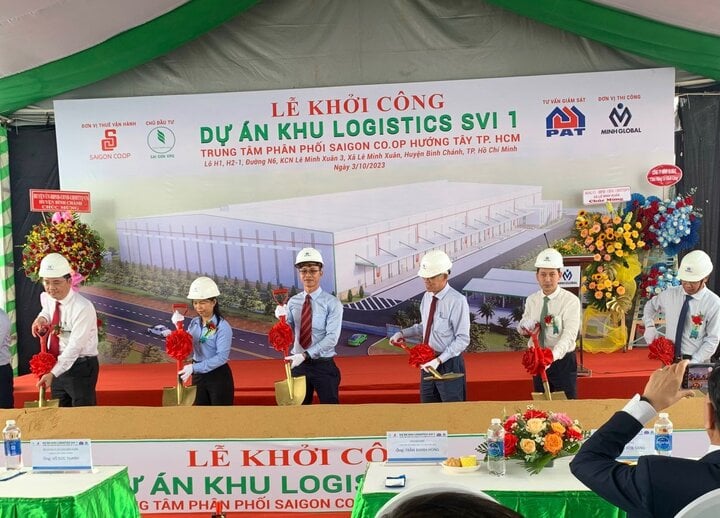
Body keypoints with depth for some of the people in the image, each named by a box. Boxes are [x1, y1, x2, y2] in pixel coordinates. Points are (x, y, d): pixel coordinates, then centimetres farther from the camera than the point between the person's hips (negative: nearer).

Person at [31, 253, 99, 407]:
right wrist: (42, 317, 1)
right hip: (57, 364, 7)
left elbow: (75, 346, -27)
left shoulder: (83, 308, -24)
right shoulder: (46, 298, -1)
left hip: (80, 367, -7)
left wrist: (53, 373, -33)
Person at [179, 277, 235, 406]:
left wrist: (194, 368, -28)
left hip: (218, 377, -6)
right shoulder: (194, 323, 4)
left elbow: (222, 357, -23)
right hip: (198, 376, 6)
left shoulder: (222, 327, -16)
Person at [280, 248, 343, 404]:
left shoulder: (332, 303, -10)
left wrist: (305, 355, -23)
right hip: (298, 365, 4)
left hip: (323, 366, -4)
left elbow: (332, 337, -17)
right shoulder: (292, 302, 4)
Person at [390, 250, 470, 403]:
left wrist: (439, 360, -24)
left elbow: (462, 339, -19)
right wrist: (403, 333, 5)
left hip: (449, 363, -7)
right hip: (428, 362, 7)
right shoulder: (427, 297, 2)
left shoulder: (457, 301, -20)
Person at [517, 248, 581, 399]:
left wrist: (553, 356, -41)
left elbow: (569, 335, -25)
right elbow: (521, 327, 12)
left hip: (562, 360, -4)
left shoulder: (571, 301, -15)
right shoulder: (531, 300, 1)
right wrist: (525, 326, -13)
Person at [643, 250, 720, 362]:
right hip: (669, 359, 3)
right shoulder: (670, 294, 0)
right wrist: (649, 326, 1)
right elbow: (651, 305, 19)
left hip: (696, 363, -3)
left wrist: (693, 363, -18)